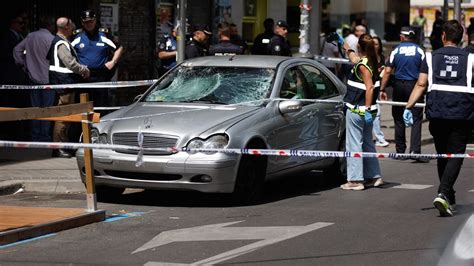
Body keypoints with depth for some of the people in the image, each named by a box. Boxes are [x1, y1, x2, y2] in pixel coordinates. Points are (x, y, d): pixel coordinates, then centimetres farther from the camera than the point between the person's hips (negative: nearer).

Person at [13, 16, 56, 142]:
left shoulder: (30, 37, 4)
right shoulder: (50, 38, -15)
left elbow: (17, 50, 9)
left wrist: (22, 64, 14)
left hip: (33, 78, 6)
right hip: (48, 79, -6)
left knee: (35, 108, 12)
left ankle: (35, 136, 16)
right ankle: (44, 137, 1)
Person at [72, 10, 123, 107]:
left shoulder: (104, 34, 5)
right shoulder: (77, 36, 5)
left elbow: (119, 48, 14)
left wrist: (113, 62, 3)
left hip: (101, 77, 0)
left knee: (101, 105, 2)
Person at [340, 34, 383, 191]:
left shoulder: (363, 65, -16)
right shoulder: (371, 62, 10)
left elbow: (369, 87, -23)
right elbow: (354, 58, 33)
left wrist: (367, 109, -25)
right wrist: (347, 49, 48)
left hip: (357, 110, -9)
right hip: (367, 110, 9)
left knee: (354, 144, -5)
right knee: (367, 143, 17)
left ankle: (355, 180, -5)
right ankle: (374, 176, 21)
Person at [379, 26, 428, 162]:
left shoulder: (396, 50, 1)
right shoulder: (419, 51, 0)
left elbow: (388, 71, -3)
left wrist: (382, 89, 0)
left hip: (399, 86, 1)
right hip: (415, 86, -1)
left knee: (399, 119, 11)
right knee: (416, 120, -2)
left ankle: (400, 151, 15)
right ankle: (415, 150, -15)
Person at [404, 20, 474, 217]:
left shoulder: (431, 57, 9)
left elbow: (421, 84, 0)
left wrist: (409, 106, -2)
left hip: (437, 113, 2)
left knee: (442, 155, 15)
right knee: (455, 156, -2)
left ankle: (450, 199, 22)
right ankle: (443, 193, -22)